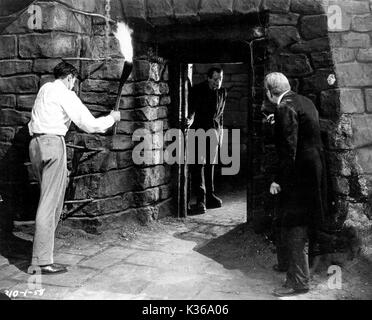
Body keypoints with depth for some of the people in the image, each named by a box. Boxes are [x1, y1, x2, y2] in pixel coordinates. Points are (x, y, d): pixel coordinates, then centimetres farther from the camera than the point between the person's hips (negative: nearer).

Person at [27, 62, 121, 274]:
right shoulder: (65, 94, -5)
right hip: (52, 143, -9)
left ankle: (42, 251, 22)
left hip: (36, 143, 9)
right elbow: (89, 124, -9)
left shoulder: (45, 89, 20)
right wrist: (112, 118, 6)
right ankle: (42, 261, -7)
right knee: (49, 202, -8)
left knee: (52, 200, 16)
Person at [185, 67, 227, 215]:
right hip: (198, 129, -5)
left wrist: (220, 131, 18)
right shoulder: (197, 90, -8)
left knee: (211, 163, 9)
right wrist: (191, 118, -39)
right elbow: (192, 108, -18)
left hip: (214, 130, 5)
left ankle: (210, 195, 19)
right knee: (198, 163, -11)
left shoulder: (222, 92, 8)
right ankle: (200, 199, -12)